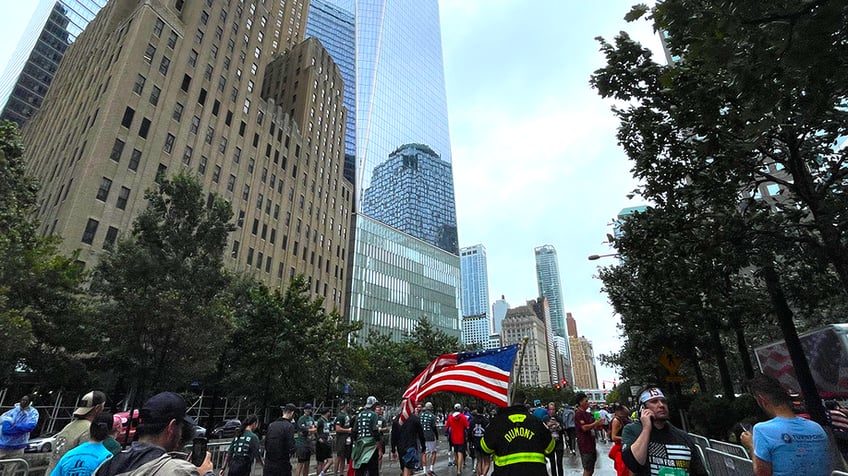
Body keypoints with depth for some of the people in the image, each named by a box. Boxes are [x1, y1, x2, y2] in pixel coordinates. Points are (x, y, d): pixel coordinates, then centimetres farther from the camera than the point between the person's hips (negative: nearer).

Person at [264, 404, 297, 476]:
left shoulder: (271, 425, 4)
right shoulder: (289, 426, -15)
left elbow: (266, 444, 9)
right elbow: (291, 447, -18)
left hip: (268, 464, 6)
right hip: (282, 464, -6)